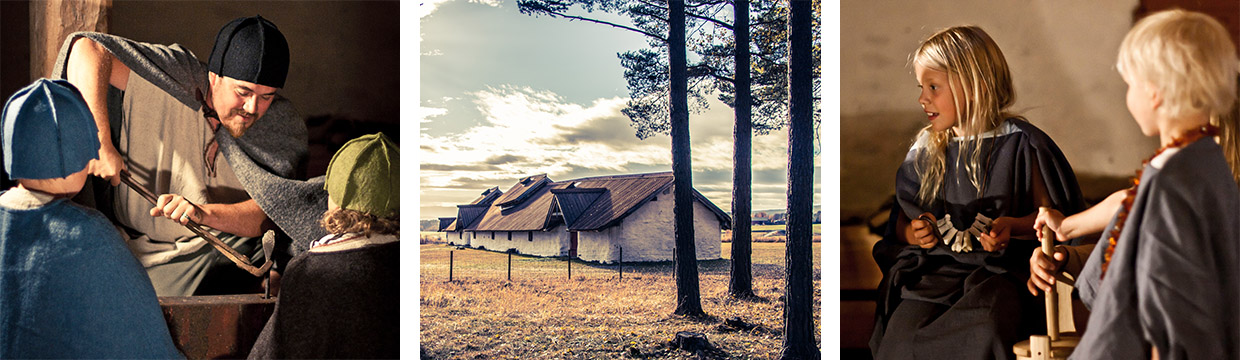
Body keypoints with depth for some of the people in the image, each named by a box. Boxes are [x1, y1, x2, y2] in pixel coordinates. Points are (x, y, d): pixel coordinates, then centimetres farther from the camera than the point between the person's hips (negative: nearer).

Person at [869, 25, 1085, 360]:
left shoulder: (1019, 143, 3)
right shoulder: (925, 150, 14)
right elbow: (901, 223, 20)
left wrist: (1012, 226, -14)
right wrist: (914, 233, -3)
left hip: (999, 272, -2)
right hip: (932, 271, 3)